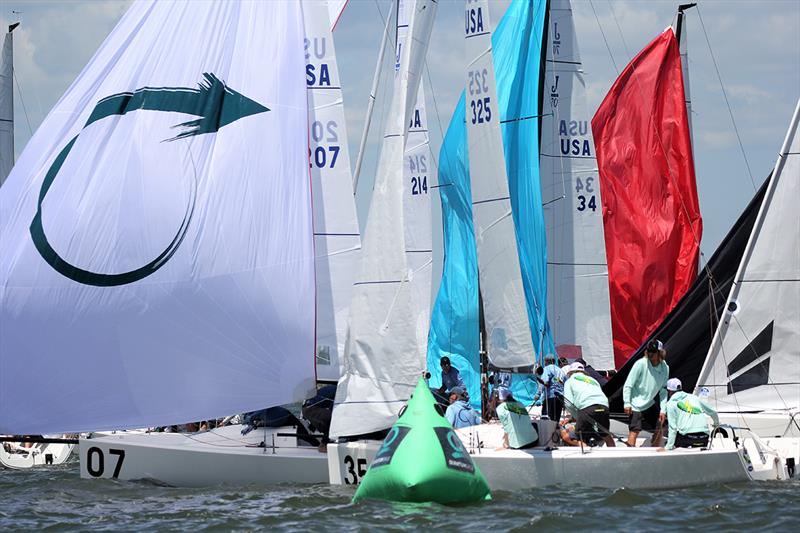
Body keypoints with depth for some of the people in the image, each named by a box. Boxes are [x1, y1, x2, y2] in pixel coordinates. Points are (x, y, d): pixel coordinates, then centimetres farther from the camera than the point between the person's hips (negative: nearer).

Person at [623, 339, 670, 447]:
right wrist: (627, 403, -17)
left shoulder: (665, 368, -2)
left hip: (650, 404, 6)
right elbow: (628, 385, -13)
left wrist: (663, 409, 0)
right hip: (636, 405, -6)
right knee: (634, 431, -12)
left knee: (659, 429, 10)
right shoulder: (641, 364, -17)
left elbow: (663, 391, 6)